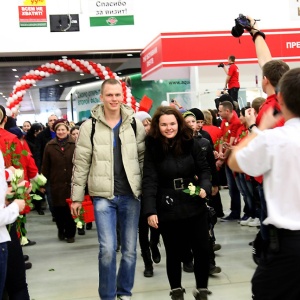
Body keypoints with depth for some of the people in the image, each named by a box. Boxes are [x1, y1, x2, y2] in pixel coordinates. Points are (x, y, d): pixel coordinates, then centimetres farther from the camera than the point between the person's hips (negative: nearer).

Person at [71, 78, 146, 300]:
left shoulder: (135, 124, 2)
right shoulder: (89, 126, -2)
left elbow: (144, 158, 7)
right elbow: (81, 163, 1)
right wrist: (77, 197, 2)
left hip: (131, 195, 2)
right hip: (103, 196, -2)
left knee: (130, 248, 9)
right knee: (108, 249, -6)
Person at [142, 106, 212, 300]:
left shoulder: (191, 143, -2)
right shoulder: (152, 148, -7)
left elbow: (204, 169, 5)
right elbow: (149, 180, -11)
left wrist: (205, 187, -15)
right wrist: (150, 210, -17)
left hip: (194, 206, 2)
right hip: (167, 210, -1)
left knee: (202, 250, 6)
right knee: (174, 252, 11)